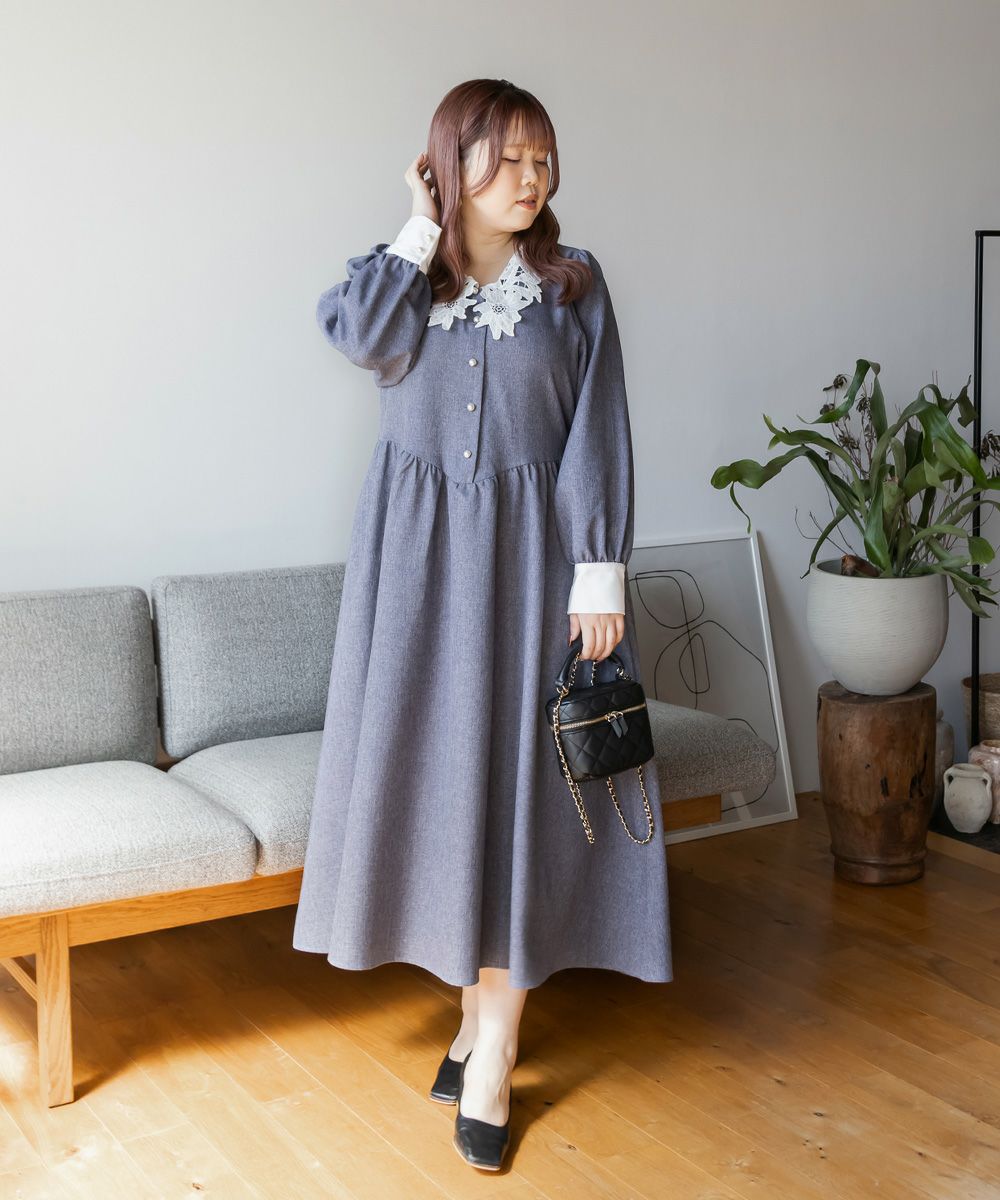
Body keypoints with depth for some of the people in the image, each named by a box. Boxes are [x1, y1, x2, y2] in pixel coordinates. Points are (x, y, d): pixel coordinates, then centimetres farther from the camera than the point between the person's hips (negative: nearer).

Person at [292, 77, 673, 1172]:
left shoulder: (571, 284, 4)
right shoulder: (402, 271, 7)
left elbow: (597, 435, -3)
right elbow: (364, 339, -17)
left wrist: (600, 572, -11)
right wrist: (422, 227, -6)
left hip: (529, 550, -1)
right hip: (418, 549, 2)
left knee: (519, 775, -3)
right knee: (432, 768, 4)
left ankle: (493, 1045, 7)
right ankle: (478, 1003, 23)